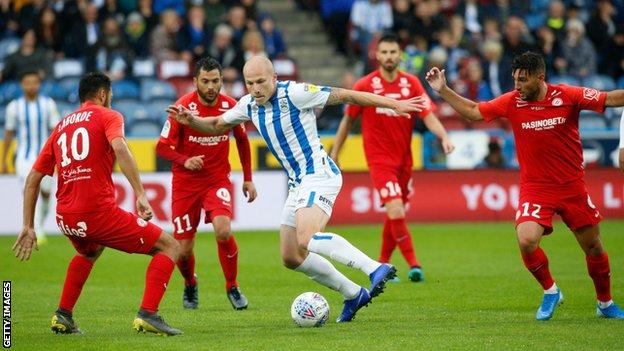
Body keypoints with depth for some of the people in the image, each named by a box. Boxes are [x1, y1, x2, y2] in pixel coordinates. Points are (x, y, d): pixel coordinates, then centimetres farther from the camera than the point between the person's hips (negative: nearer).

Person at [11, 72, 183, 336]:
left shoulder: (61, 126, 21)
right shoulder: (108, 116, 5)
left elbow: (33, 178, 20)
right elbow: (119, 148, -17)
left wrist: (28, 227, 23)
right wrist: (141, 194, -22)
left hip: (65, 217, 7)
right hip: (99, 211, -7)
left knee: (89, 252, 40)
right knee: (169, 247, 4)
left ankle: (63, 315, 30)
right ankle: (147, 314, -13)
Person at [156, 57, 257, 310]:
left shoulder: (230, 106, -5)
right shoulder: (183, 107, -14)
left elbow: (242, 140, 12)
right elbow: (162, 147, -10)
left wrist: (248, 179, 13)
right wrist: (185, 161, -28)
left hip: (218, 180, 1)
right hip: (185, 184, -1)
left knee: (223, 231, -25)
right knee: (183, 250, -1)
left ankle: (232, 287, -2)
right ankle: (190, 285, 34)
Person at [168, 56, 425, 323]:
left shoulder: (294, 93, -14)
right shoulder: (249, 105, 7)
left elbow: (346, 95, -9)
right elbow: (217, 125, 24)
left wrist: (395, 104, -7)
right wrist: (190, 120, 3)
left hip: (318, 174, -9)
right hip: (298, 183, 9)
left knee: (307, 240, -31)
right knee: (291, 258, 7)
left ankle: (376, 269, -34)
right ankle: (353, 295, 16)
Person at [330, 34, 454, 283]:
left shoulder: (412, 83, -1)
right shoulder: (365, 85, -7)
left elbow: (428, 116, -7)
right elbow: (348, 120, 4)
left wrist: (443, 137, -26)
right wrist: (334, 153, 7)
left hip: (404, 158, 4)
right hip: (379, 158, -4)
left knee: (394, 215, 12)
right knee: (396, 210, -20)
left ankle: (382, 265, 29)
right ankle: (413, 264, -13)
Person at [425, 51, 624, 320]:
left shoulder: (568, 96, -10)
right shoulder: (511, 102, -5)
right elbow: (473, 111, 4)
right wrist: (443, 91, -3)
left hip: (572, 186, 0)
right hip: (535, 188, 0)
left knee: (593, 247, 7)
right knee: (526, 241, -22)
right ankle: (550, 292, 5)